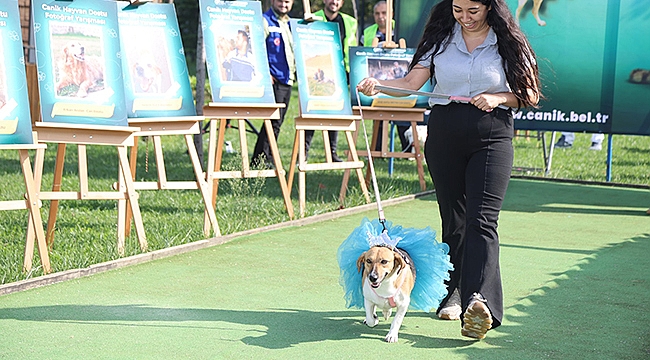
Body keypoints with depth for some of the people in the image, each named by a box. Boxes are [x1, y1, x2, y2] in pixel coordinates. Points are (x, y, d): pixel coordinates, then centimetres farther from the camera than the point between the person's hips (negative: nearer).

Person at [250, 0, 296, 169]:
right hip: (274, 80, -8)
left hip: (287, 79, 8)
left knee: (277, 122, 10)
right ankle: (261, 160, -5)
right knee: (274, 122, -11)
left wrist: (296, 71, 14)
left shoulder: (289, 23, 19)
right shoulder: (265, 21, -8)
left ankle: (265, 160, 17)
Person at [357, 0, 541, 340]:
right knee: (453, 220, 9)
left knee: (481, 220, -15)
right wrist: (377, 84, -16)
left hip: (491, 137, -3)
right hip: (444, 134, 3)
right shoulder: (440, 38, 7)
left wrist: (499, 98, -14)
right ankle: (452, 296, 20)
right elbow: (411, 83, 1)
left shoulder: (508, 43, 1)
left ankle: (479, 302, -28)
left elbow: (530, 95, 4)